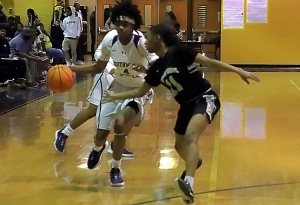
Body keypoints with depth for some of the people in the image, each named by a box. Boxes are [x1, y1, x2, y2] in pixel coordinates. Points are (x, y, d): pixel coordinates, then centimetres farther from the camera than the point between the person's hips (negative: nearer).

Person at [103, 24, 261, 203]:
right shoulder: (157, 68, 7)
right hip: (187, 105, 8)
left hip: (205, 99, -8)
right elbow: (141, 91, 19)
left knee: (190, 136, -32)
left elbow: (209, 62, -17)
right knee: (180, 145, 23)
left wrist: (238, 71, -23)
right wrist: (115, 96, 20)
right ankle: (194, 163, 58)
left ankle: (189, 183, -46)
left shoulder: (179, 51, -13)